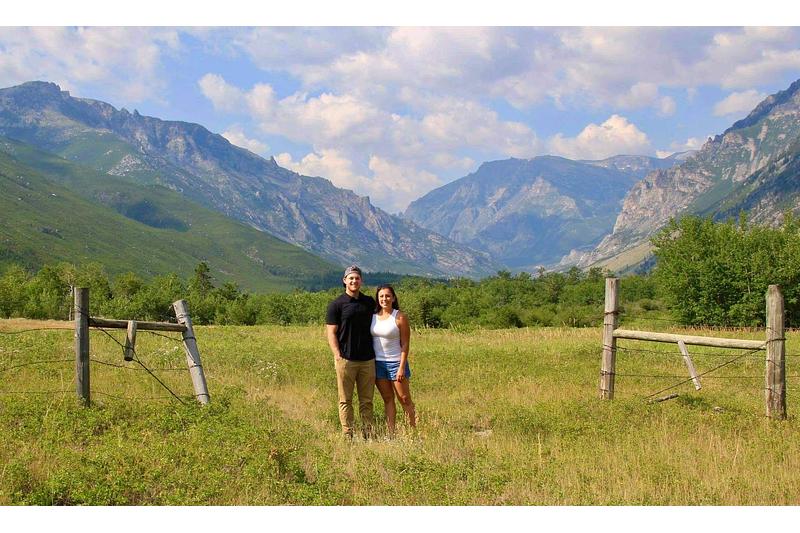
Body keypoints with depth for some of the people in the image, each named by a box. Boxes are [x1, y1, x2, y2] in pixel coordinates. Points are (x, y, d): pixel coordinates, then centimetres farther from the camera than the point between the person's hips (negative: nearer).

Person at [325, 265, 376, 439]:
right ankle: (347, 436, 9)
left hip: (368, 359, 4)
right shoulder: (336, 305, -1)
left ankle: (369, 435, 13)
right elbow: (331, 333, -3)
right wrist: (337, 356, -12)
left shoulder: (369, 302, 11)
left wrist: (378, 352, 12)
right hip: (346, 360, -4)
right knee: (345, 400, 3)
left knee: (367, 401, 8)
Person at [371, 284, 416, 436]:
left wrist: (402, 368, -15)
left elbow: (405, 345, -9)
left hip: (395, 362, -4)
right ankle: (391, 433, 12)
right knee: (387, 400, 9)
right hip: (377, 363, 4)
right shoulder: (373, 316, 5)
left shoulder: (400, 317, -8)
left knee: (404, 399, 1)